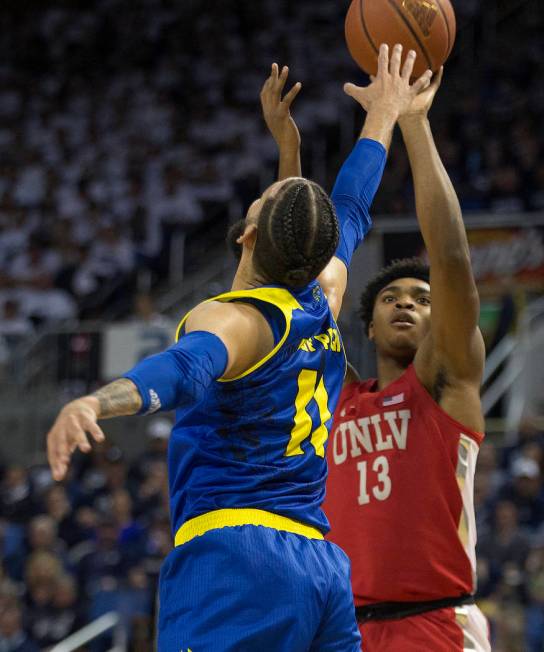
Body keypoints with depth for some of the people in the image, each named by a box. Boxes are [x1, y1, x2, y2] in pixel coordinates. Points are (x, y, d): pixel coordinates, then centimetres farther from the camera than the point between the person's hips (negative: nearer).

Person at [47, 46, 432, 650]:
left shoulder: (234, 318, -6)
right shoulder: (324, 305, 16)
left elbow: (187, 366, -31)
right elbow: (349, 215, 37)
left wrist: (98, 401, -50)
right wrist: (383, 114, 50)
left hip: (236, 560, -8)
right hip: (322, 565, 8)